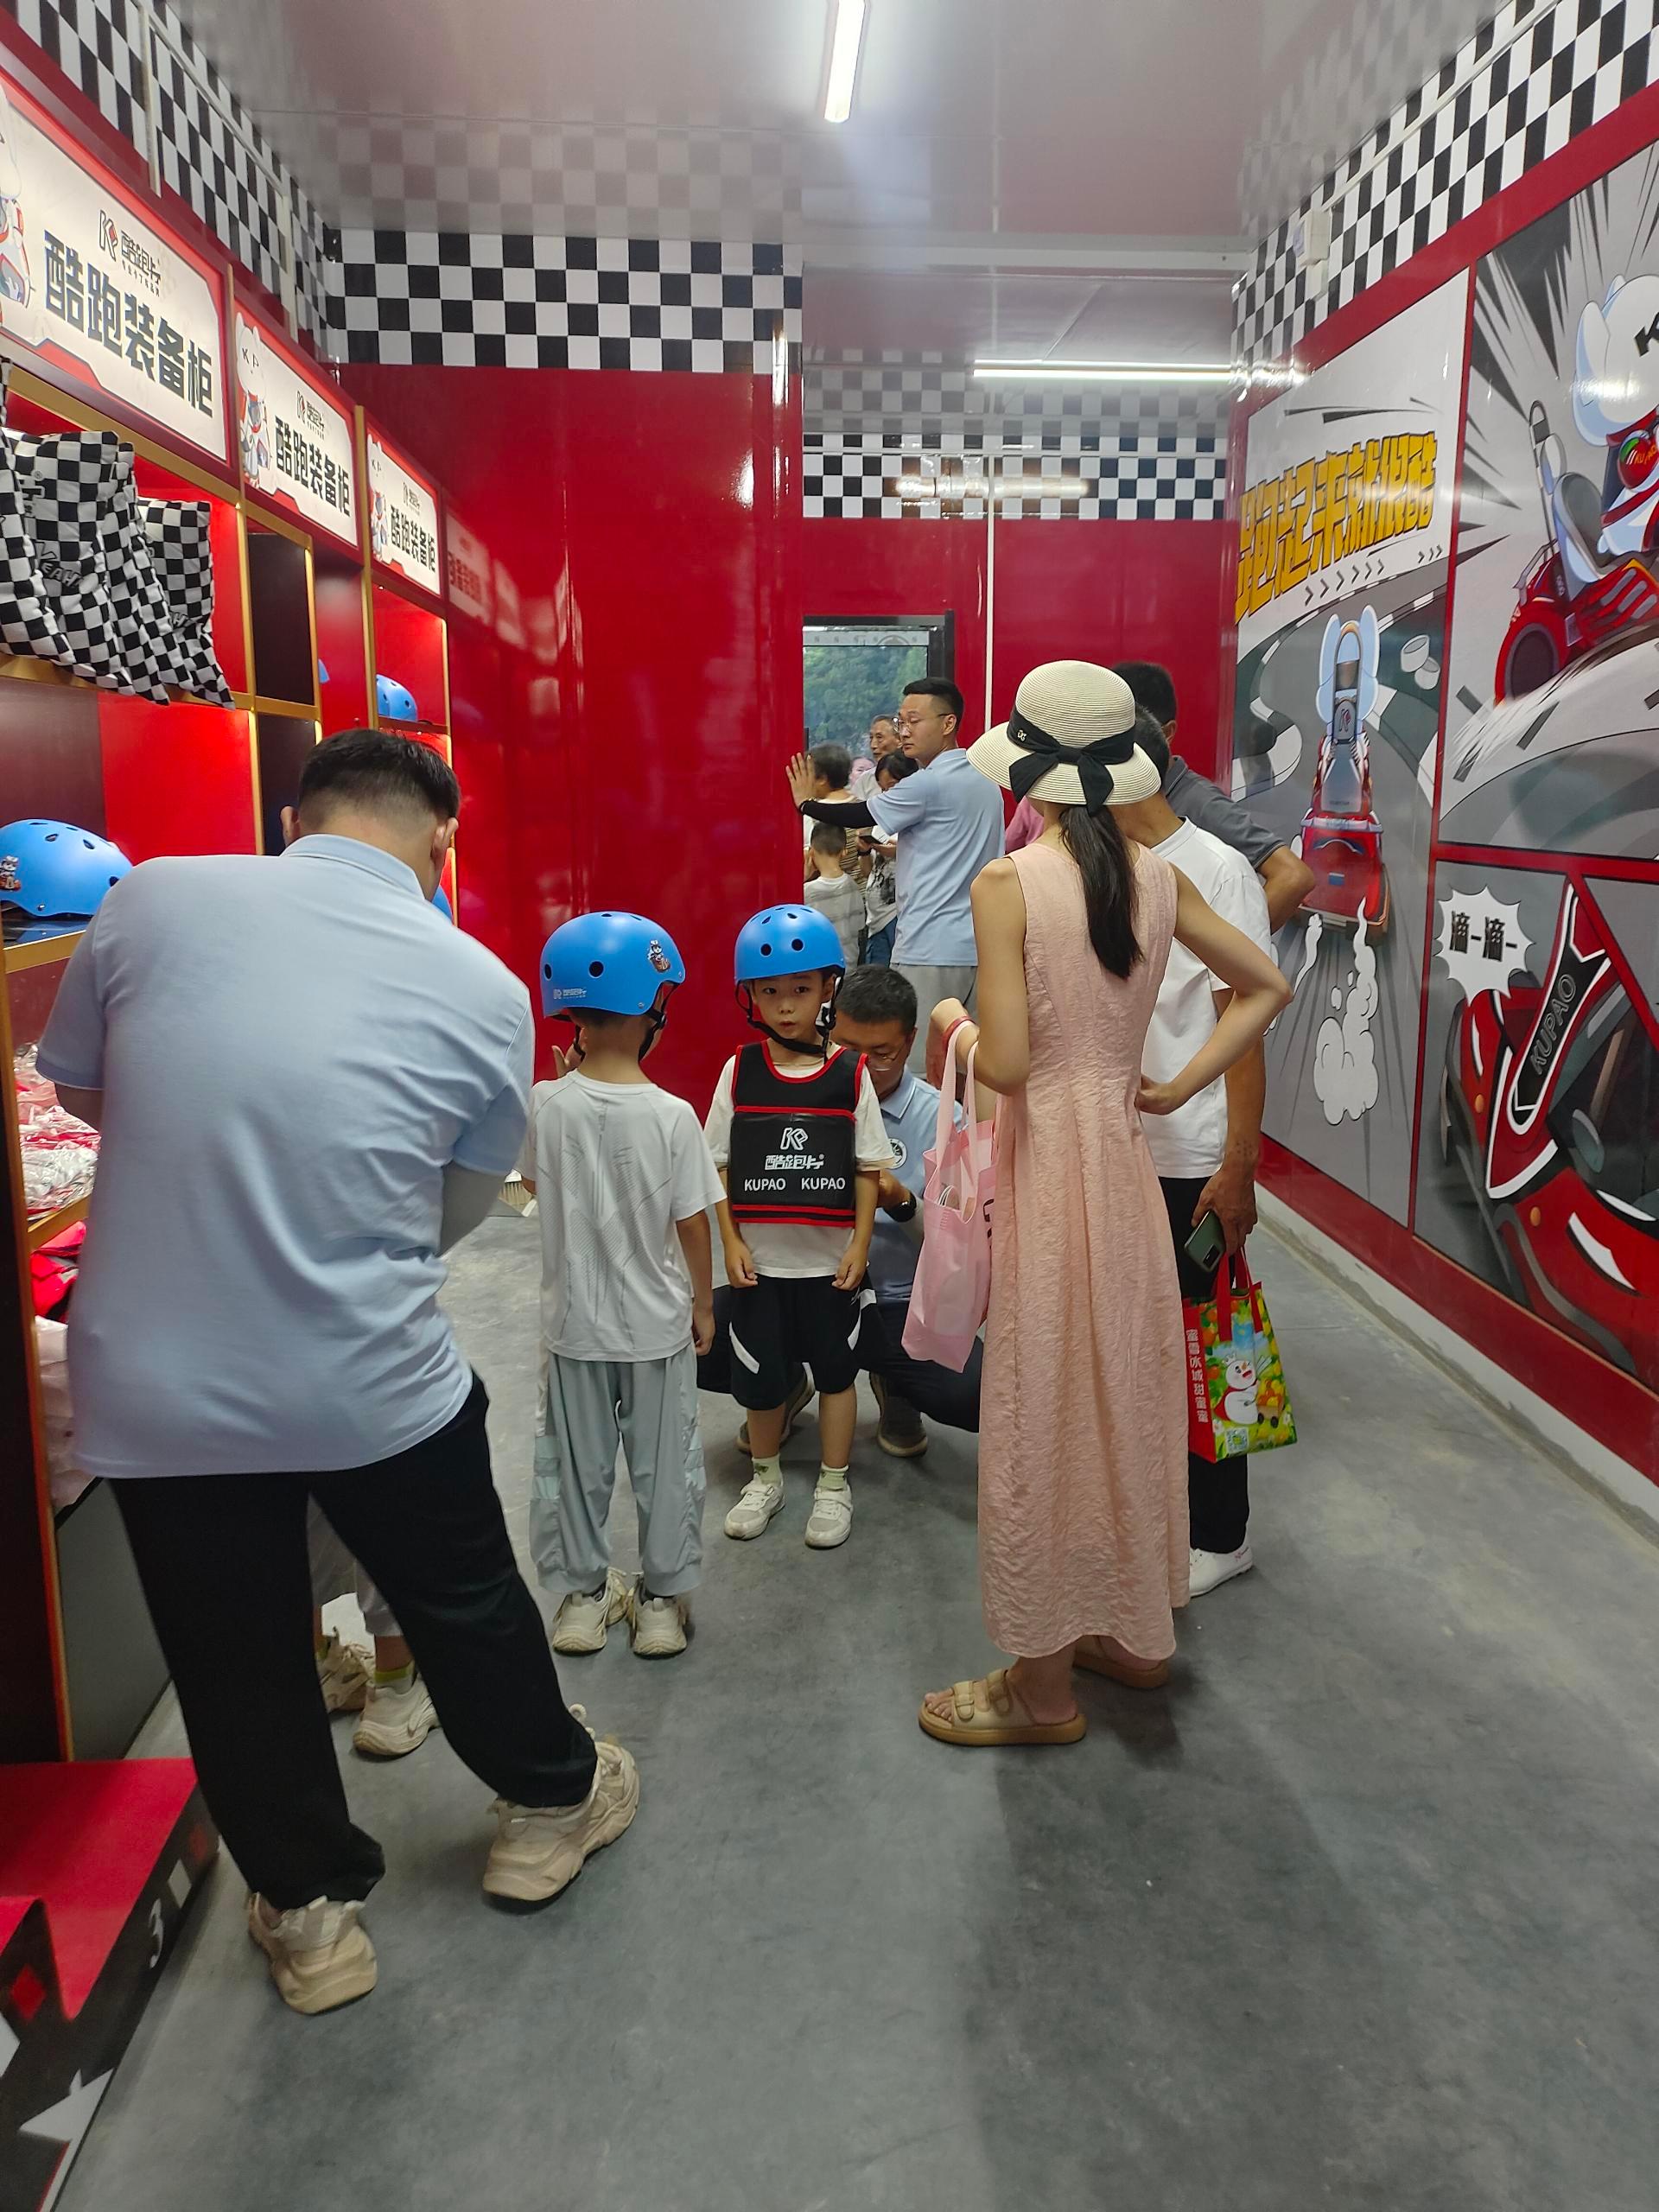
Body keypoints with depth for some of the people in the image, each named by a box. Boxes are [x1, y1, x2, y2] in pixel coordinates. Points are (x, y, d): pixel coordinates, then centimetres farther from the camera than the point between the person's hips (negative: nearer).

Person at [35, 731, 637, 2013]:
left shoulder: (154, 899, -7)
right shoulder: (485, 990, -8)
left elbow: (76, 1086, 9)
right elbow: (463, 1209, 2)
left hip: (153, 1390, 1)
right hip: (379, 1386, -1)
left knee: (235, 1657, 21)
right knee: (466, 1604, 24)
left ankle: (308, 1909, 40)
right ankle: (551, 1801, 47)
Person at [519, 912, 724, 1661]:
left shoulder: (546, 1105, -14)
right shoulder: (673, 1116, -18)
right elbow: (693, 1223, -11)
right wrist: (703, 1304, 5)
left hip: (573, 1319, 1)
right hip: (656, 1322, -1)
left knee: (576, 1460, 18)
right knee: (663, 1461, 15)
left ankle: (581, 1594, 31)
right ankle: (662, 1599, 27)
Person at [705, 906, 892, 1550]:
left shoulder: (851, 1075, -7)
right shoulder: (739, 1072, -5)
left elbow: (868, 1169, -4)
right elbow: (720, 1165, -1)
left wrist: (860, 1245, -6)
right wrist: (731, 1242, -5)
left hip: (830, 1261, -1)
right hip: (759, 1260, 1)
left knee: (835, 1369, 13)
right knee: (758, 1374, 13)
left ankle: (833, 1485, 31)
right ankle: (765, 1477, 36)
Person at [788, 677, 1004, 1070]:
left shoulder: (928, 784, -11)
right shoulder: (986, 783, 15)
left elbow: (859, 817, -3)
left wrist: (807, 802, 13)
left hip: (930, 949, -8)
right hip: (977, 947, 8)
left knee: (917, 1072, -4)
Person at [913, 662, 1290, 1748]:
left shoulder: (1007, 882, -15)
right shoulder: (1161, 877, 2)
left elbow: (1005, 1065, -19)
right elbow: (1268, 987, 9)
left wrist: (952, 1023, 1)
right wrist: (1178, 1087, 7)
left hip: (1047, 1161, -6)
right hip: (1126, 1153, 6)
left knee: (1043, 1412, 6)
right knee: (1127, 1389, 19)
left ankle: (1044, 1683, 21)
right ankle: (1136, 1630, 37)